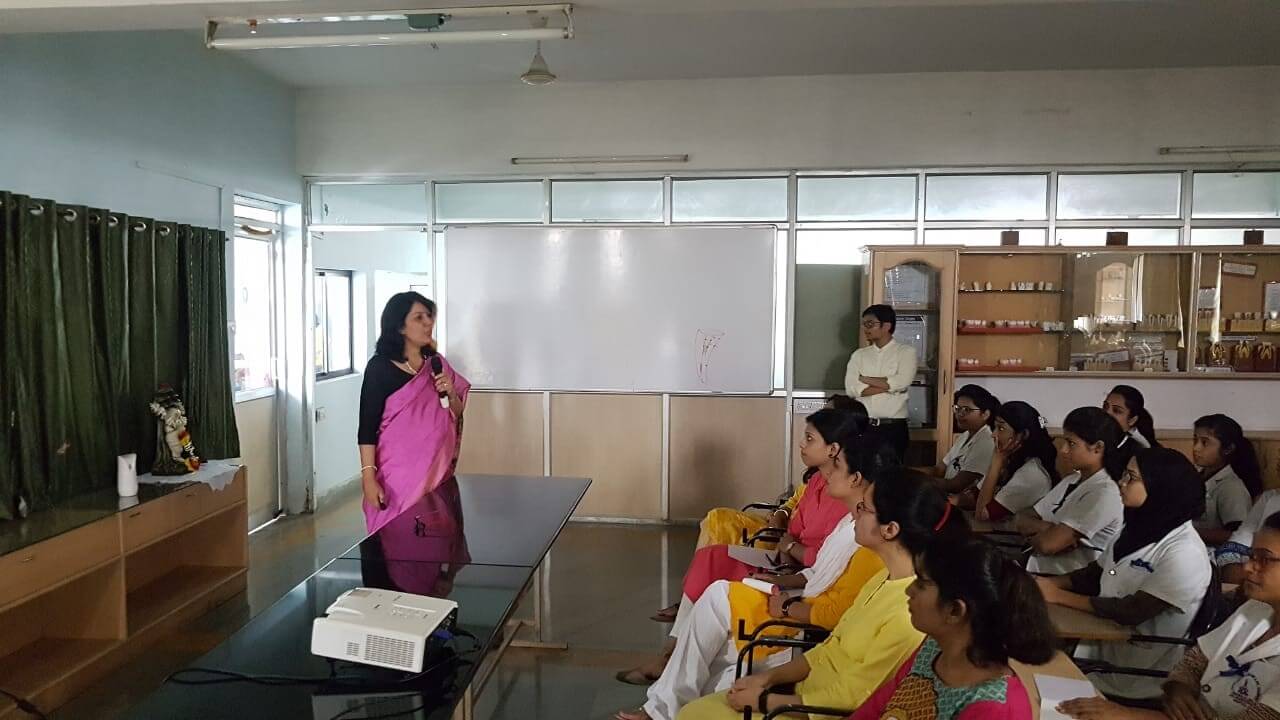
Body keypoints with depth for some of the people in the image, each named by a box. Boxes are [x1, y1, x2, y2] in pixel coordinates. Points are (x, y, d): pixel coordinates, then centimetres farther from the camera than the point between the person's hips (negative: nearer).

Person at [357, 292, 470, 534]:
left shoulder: (437, 363, 7)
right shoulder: (380, 367, -8)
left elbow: (457, 415, 14)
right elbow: (368, 427, -10)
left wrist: (450, 393, -7)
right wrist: (368, 477, -16)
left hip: (436, 469, 5)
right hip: (397, 472, -5)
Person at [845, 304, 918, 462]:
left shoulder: (906, 352, 3)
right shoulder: (859, 355, 10)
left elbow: (902, 382, -15)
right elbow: (852, 389, -4)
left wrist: (865, 379, -5)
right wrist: (890, 385, -8)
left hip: (894, 427, -2)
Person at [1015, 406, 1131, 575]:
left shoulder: (1105, 493, -15)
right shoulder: (1070, 481, 10)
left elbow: (1047, 544, -21)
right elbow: (1021, 520, 7)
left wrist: (1033, 533, -1)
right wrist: (1048, 528, -12)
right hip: (1037, 575, 7)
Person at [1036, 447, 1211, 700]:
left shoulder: (1184, 554, -21)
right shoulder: (1141, 527, 4)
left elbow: (1132, 611, -24)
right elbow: (1095, 574, 10)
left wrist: (1058, 596, -19)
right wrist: (1048, 583, -6)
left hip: (1137, 676, -7)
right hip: (1104, 646, 7)